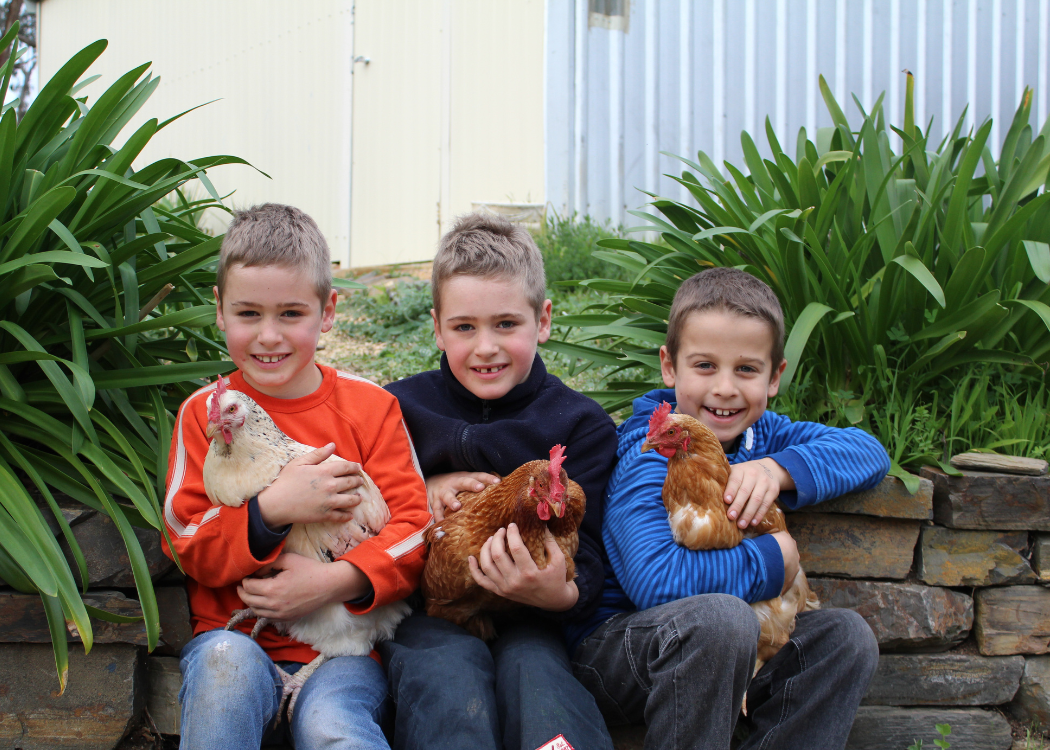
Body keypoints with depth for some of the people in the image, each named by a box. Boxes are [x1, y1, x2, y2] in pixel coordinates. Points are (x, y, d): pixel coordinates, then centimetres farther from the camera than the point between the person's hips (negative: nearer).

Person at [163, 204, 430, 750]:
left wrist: (336, 580, -18)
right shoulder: (206, 412, 8)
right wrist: (270, 510, -17)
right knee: (226, 662, -34)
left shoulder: (370, 407, 7)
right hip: (238, 636, 2)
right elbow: (186, 545, 1)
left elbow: (412, 526, 0)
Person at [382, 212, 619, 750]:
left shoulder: (582, 425, 5)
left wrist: (562, 593, -27)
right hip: (422, 610, 1)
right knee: (449, 666, -33)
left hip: (524, 617, 0)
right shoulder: (401, 405, 8)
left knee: (532, 664, -34)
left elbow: (585, 549, -3)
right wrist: (420, 494, -9)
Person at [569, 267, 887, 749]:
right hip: (609, 650, -7)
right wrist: (774, 559, -21)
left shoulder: (756, 434, 3)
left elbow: (870, 452, 0)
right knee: (719, 614, -35)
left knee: (847, 635, -9)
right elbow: (657, 581, -36)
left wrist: (778, 469, -18)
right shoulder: (650, 460, -19)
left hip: (720, 655, 7)